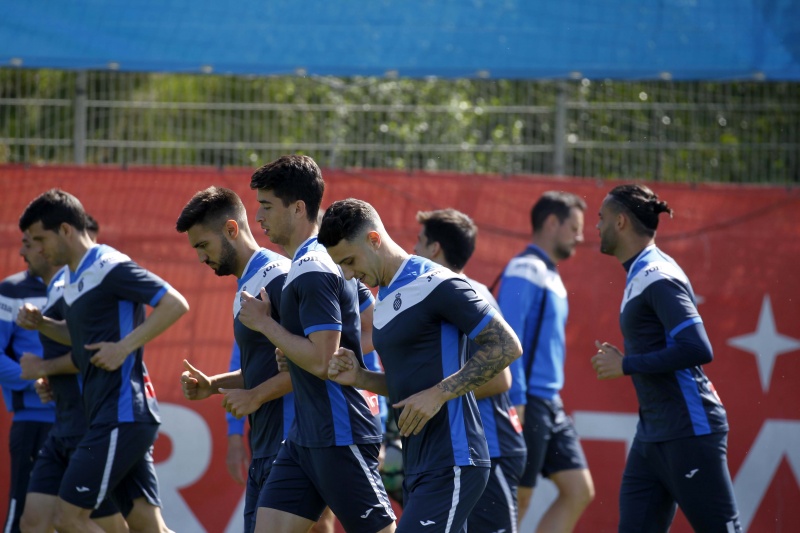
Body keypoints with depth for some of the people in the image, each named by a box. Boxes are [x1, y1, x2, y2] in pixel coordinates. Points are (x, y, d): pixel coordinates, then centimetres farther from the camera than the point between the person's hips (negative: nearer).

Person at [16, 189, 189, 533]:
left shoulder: (110, 268, -12)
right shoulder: (72, 277, 16)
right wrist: (41, 324, 13)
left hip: (122, 417, -10)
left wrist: (124, 347, -21)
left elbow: (175, 304, -18)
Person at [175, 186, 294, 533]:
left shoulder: (278, 278, -14)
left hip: (286, 448, -10)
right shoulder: (247, 285, 17)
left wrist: (255, 396, -17)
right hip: (264, 449, 10)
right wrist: (214, 385, 13)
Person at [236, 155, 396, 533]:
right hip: (305, 437, 10)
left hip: (340, 437, -10)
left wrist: (265, 323, -13)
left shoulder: (314, 273, -17)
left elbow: (321, 360, -24)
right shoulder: (323, 263, 14)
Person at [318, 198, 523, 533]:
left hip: (450, 467, -10)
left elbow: (507, 347, -16)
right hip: (417, 466, 10)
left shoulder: (437, 284, -12)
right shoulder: (386, 298, 17)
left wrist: (439, 394, -20)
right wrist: (360, 377, 7)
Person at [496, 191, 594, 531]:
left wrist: (553, 400, 20)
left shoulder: (550, 275, 17)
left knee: (579, 491, 5)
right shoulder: (525, 271, -11)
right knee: (515, 499, -5)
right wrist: (515, 402, -23)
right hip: (528, 402, -9)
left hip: (551, 404, 9)